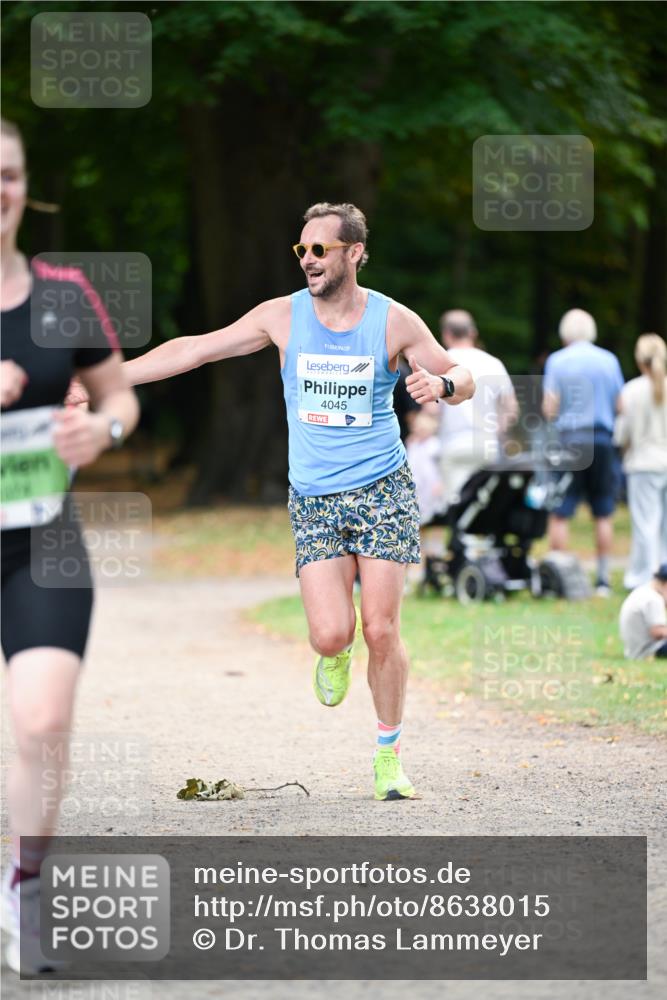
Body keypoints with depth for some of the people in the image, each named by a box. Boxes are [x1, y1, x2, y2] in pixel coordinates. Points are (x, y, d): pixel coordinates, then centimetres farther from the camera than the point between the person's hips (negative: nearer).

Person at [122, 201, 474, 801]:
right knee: (331, 634, -13)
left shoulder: (394, 321, -3)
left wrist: (440, 384, -21)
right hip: (314, 500, 1)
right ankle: (337, 653, 26)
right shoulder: (283, 317, -1)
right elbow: (196, 350, 2)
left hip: (382, 491, -1)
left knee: (381, 631, -8)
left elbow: (462, 382, 5)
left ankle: (389, 756, 10)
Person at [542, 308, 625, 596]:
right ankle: (603, 580, 9)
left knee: (559, 514, 1)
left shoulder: (557, 361, -3)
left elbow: (549, 409, -7)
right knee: (603, 514, 9)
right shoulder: (609, 360, 4)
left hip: (568, 440, -2)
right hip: (601, 441, 2)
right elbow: (620, 404, 6)